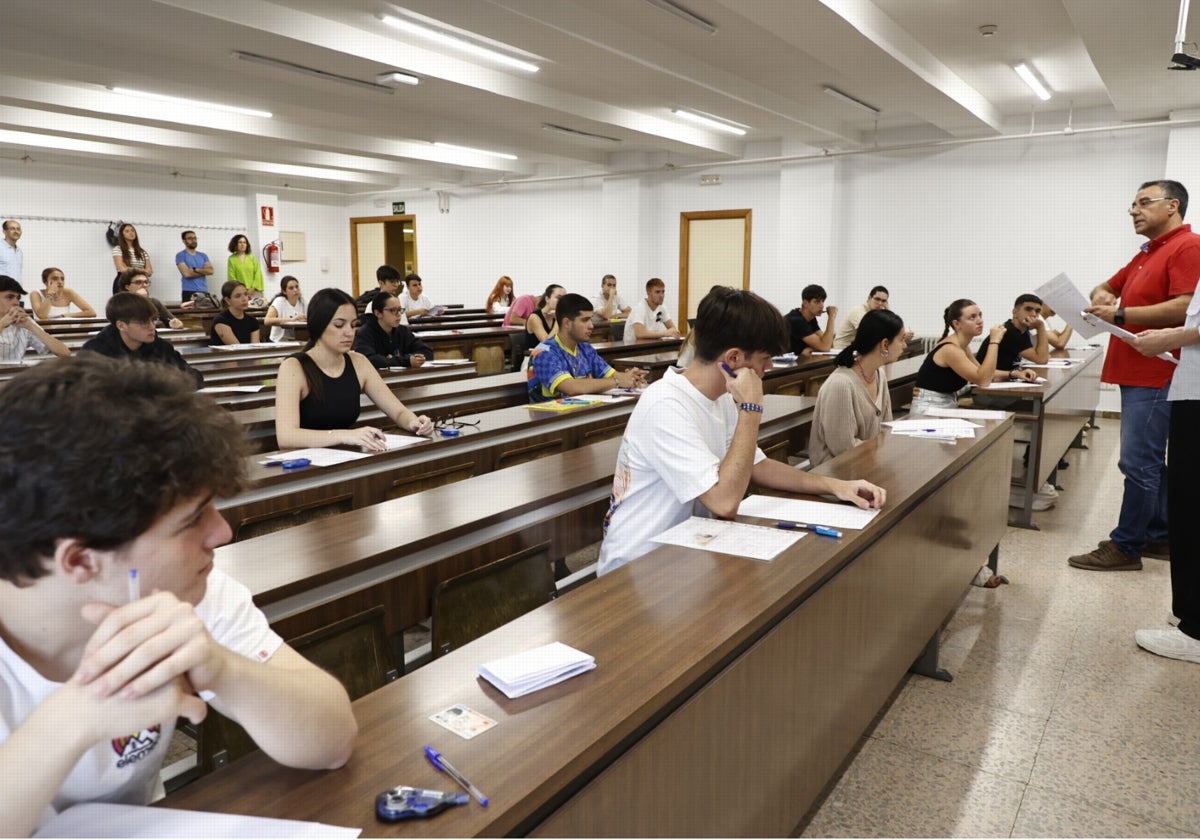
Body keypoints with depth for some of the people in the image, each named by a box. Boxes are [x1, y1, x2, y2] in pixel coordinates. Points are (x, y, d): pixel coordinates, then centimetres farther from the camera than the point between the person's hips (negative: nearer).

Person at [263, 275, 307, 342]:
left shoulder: (301, 301, 5)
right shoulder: (279, 301, -9)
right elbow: (267, 321, -24)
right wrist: (292, 319, -32)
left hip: (297, 341, 6)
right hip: (280, 341, -6)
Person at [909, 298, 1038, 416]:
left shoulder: (962, 345, 9)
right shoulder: (950, 349, -19)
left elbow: (982, 373, 19)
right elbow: (983, 380, -26)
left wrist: (1014, 374, 4)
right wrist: (994, 342, -23)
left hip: (948, 407, 9)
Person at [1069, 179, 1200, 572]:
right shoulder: (1147, 254, 20)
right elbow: (1107, 288, 30)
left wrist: (1121, 314, -19)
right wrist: (1103, 294, 6)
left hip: (1156, 375, -10)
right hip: (1138, 372, 10)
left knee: (1139, 462, -8)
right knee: (1150, 461, 14)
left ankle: (1125, 547, -2)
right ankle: (1159, 536, 23)